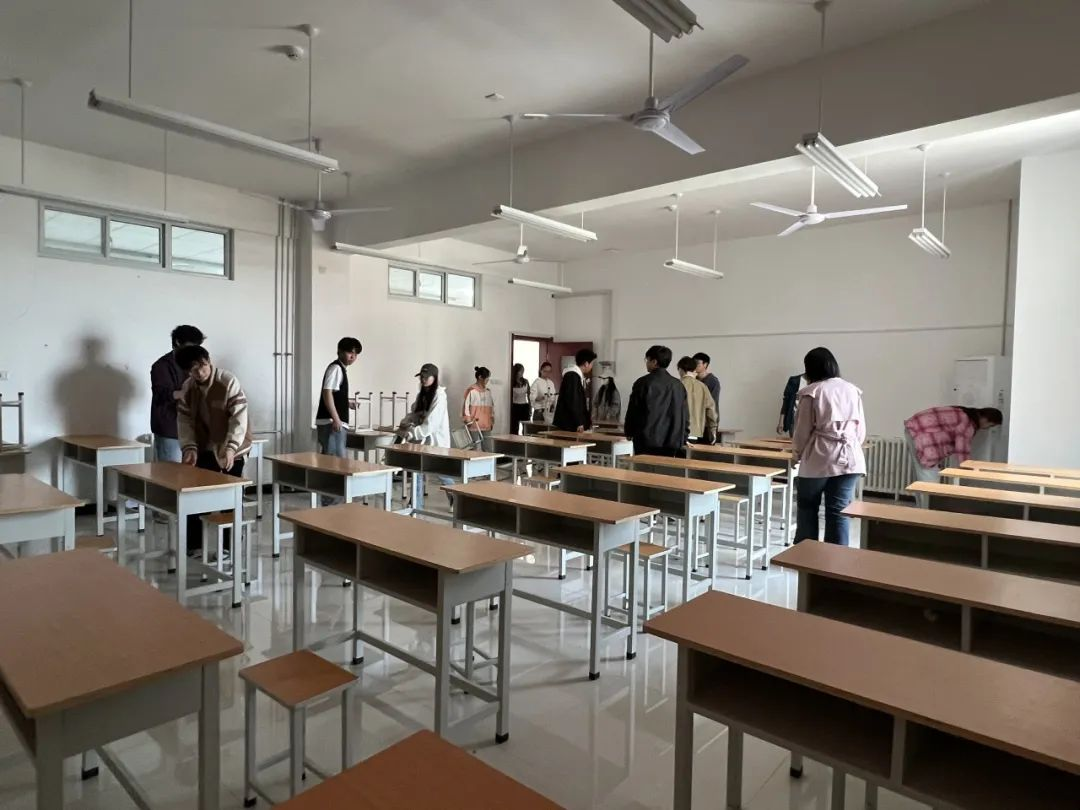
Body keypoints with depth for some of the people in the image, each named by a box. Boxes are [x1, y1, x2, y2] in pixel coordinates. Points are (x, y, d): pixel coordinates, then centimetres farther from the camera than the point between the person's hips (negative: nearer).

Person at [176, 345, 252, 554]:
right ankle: (194, 543, 20)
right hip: (204, 448, 5)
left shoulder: (229, 382, -18)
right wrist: (190, 447, -14)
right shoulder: (187, 389, -2)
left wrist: (231, 447, -31)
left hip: (230, 448, -5)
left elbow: (239, 416, -22)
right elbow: (185, 420, 0)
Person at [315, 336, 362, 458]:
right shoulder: (336, 368, -10)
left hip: (337, 423, 10)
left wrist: (347, 402, 22)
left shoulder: (341, 369, 20)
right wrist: (336, 419, -24)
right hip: (330, 423, -10)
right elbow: (327, 393, -20)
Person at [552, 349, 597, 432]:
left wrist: (587, 418, 17)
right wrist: (579, 423, -19)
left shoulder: (577, 375, 14)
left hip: (572, 424, 10)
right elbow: (572, 401, -20)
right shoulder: (572, 375, -16)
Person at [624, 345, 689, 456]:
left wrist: (629, 433, 13)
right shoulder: (678, 385, 7)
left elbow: (632, 410, -1)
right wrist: (683, 438, 18)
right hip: (671, 442, 4)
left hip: (647, 440, -4)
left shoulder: (643, 382, -6)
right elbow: (685, 414, 10)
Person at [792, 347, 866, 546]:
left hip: (818, 459, -3)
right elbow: (861, 431, 10)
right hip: (849, 459, 4)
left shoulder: (811, 392, -5)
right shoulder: (852, 390, 9)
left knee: (807, 508, 14)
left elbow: (803, 431, -3)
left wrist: (797, 454, 13)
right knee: (839, 512, 7)